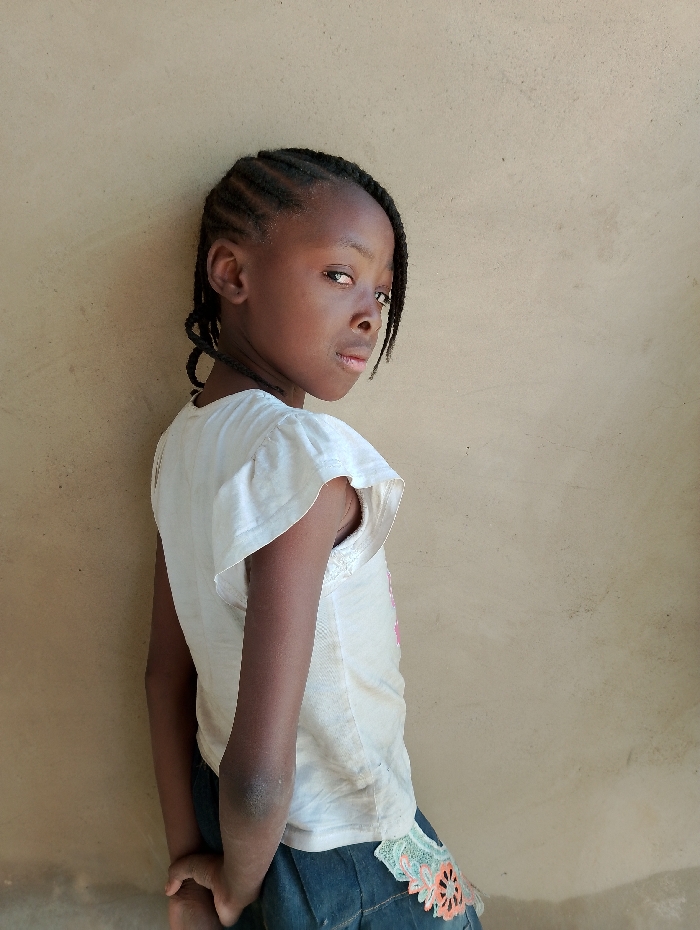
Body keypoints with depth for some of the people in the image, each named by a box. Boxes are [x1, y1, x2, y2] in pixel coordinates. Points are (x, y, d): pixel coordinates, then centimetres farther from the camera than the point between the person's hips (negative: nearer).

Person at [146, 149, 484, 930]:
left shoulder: (185, 440, -6)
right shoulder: (304, 456, -31)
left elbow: (167, 673, 0)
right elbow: (259, 772, -32)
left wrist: (188, 857, 6)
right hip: (341, 856, -6)